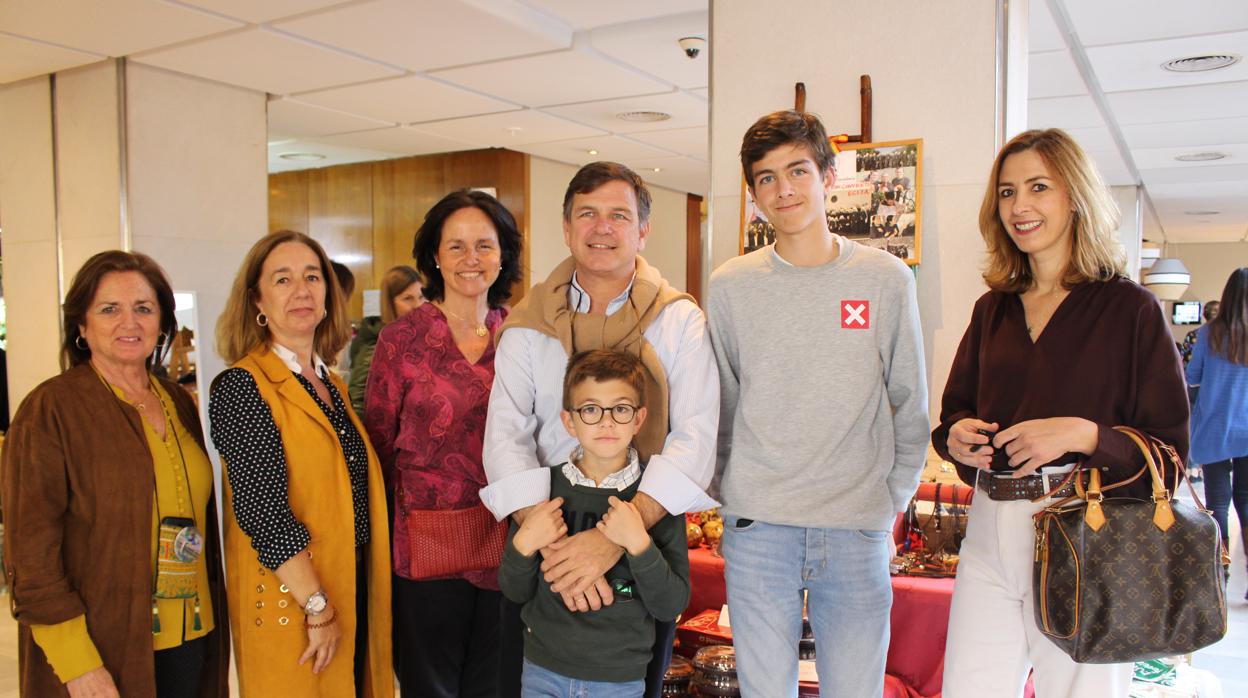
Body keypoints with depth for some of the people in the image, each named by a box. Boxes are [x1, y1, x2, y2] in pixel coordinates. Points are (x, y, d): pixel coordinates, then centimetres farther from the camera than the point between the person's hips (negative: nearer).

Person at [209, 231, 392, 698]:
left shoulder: (331, 385, 9)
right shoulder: (242, 386, -14)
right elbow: (263, 510, -20)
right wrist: (318, 606, -21)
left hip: (354, 591, 7)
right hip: (292, 602, -7)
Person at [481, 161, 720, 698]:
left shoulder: (679, 321, -3)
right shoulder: (528, 323, 1)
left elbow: (697, 436, -14)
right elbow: (506, 435, -8)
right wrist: (550, 541, -22)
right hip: (543, 531, 1)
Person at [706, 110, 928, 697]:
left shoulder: (886, 279, 1)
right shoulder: (730, 285, 2)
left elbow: (910, 406, 8)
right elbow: (718, 406, 8)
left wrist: (894, 499, 7)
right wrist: (729, 496, 7)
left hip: (859, 531, 0)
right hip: (757, 528, 0)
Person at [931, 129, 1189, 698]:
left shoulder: (1129, 308, -4)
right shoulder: (993, 309, 11)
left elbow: (1169, 447, -5)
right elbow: (955, 408, 18)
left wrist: (1082, 434, -21)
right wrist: (956, 436, -4)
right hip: (989, 535, 4)